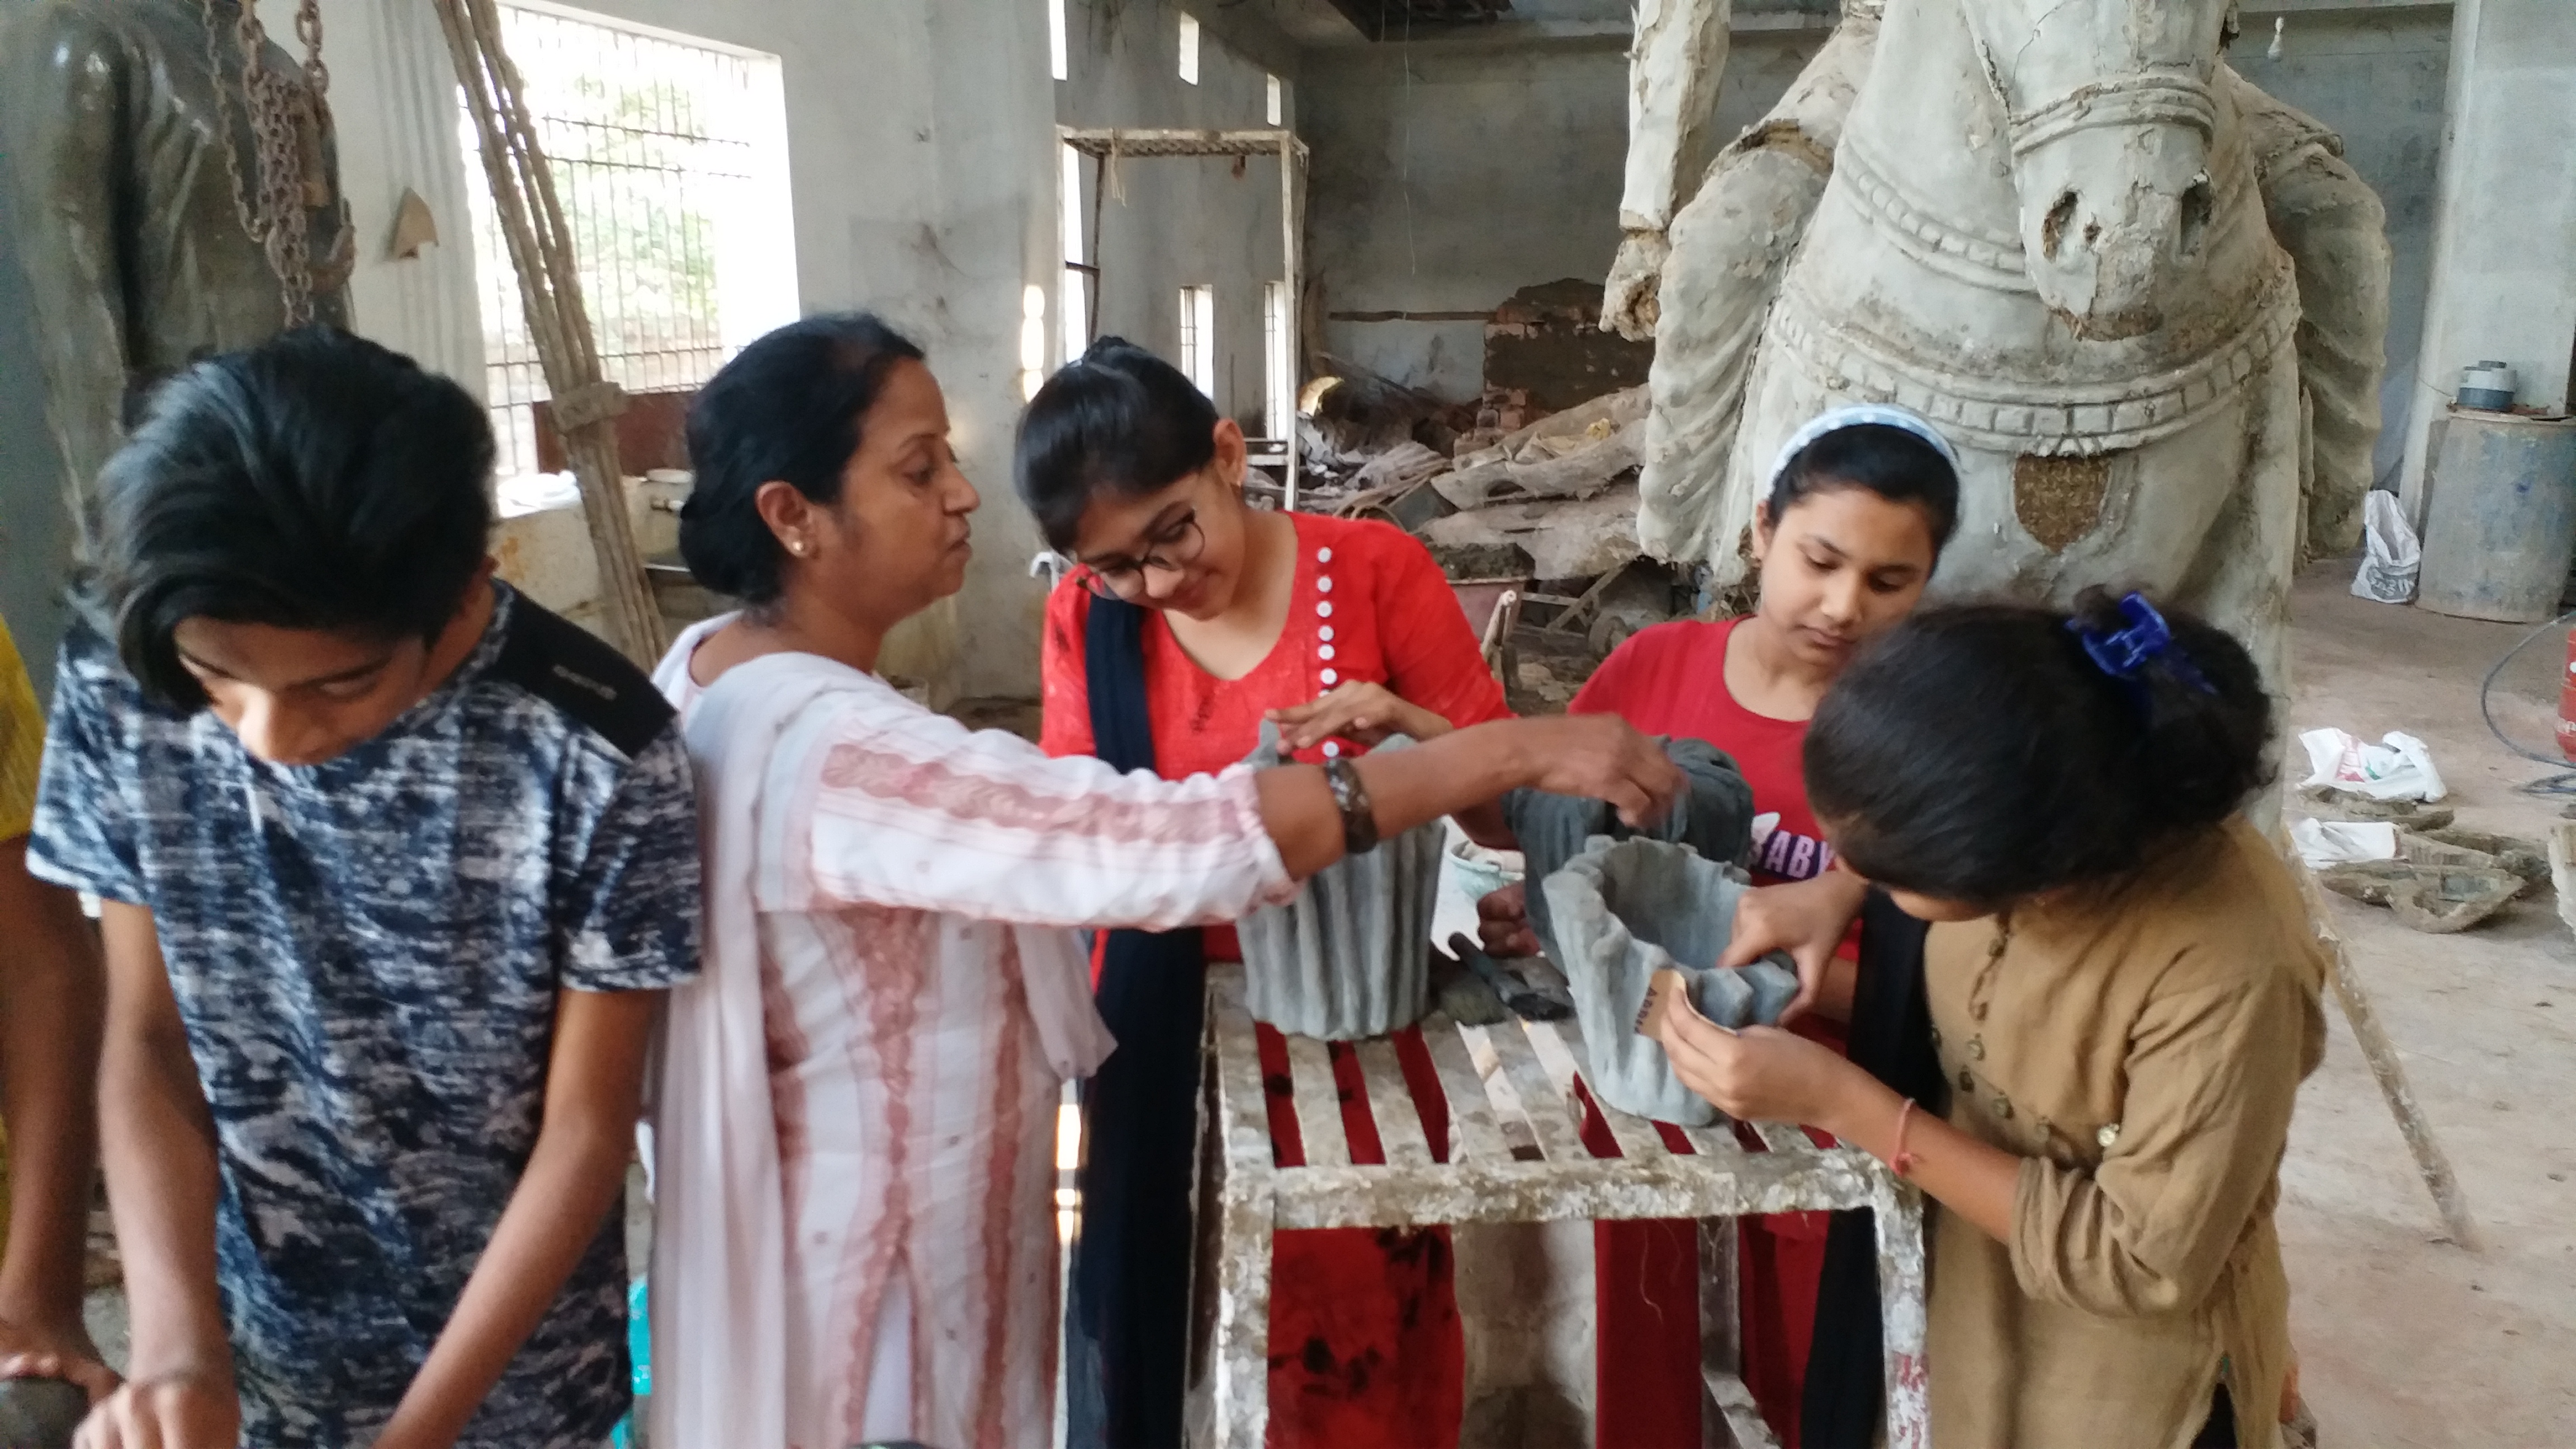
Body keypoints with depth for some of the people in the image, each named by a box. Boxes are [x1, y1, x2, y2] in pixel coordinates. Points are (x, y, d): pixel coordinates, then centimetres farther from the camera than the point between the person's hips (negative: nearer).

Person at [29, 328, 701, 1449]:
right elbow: (147, 1040, -5)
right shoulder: (119, 687, -15)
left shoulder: (600, 755, -26)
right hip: (251, 1359, 3)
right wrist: (179, 1344, -17)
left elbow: (588, 1125, -16)